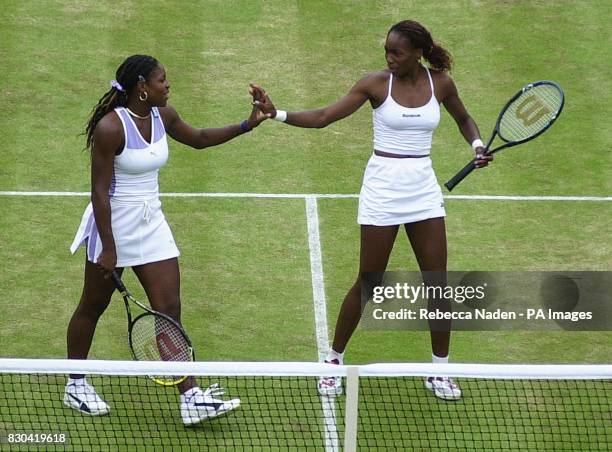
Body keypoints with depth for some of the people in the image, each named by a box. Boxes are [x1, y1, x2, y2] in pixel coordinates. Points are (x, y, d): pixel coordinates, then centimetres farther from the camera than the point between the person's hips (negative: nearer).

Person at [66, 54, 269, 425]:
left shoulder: (162, 115, 1)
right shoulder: (110, 127, -21)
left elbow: (198, 138, 21)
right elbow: (100, 191, -20)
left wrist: (247, 125, 10)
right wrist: (108, 248, -20)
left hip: (152, 224, 6)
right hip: (113, 225, -6)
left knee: (170, 310, -1)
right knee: (93, 308, 11)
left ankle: (191, 398, -4)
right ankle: (75, 385, 29)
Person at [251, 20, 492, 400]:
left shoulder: (440, 83, -1)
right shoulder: (377, 84, -9)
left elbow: (463, 118, 18)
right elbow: (323, 117, -12)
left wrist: (478, 144, -2)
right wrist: (277, 113, -25)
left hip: (423, 190, 3)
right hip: (383, 187, -3)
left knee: (438, 282, 3)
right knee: (369, 283, 2)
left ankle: (439, 371, 16)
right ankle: (335, 358, 19)